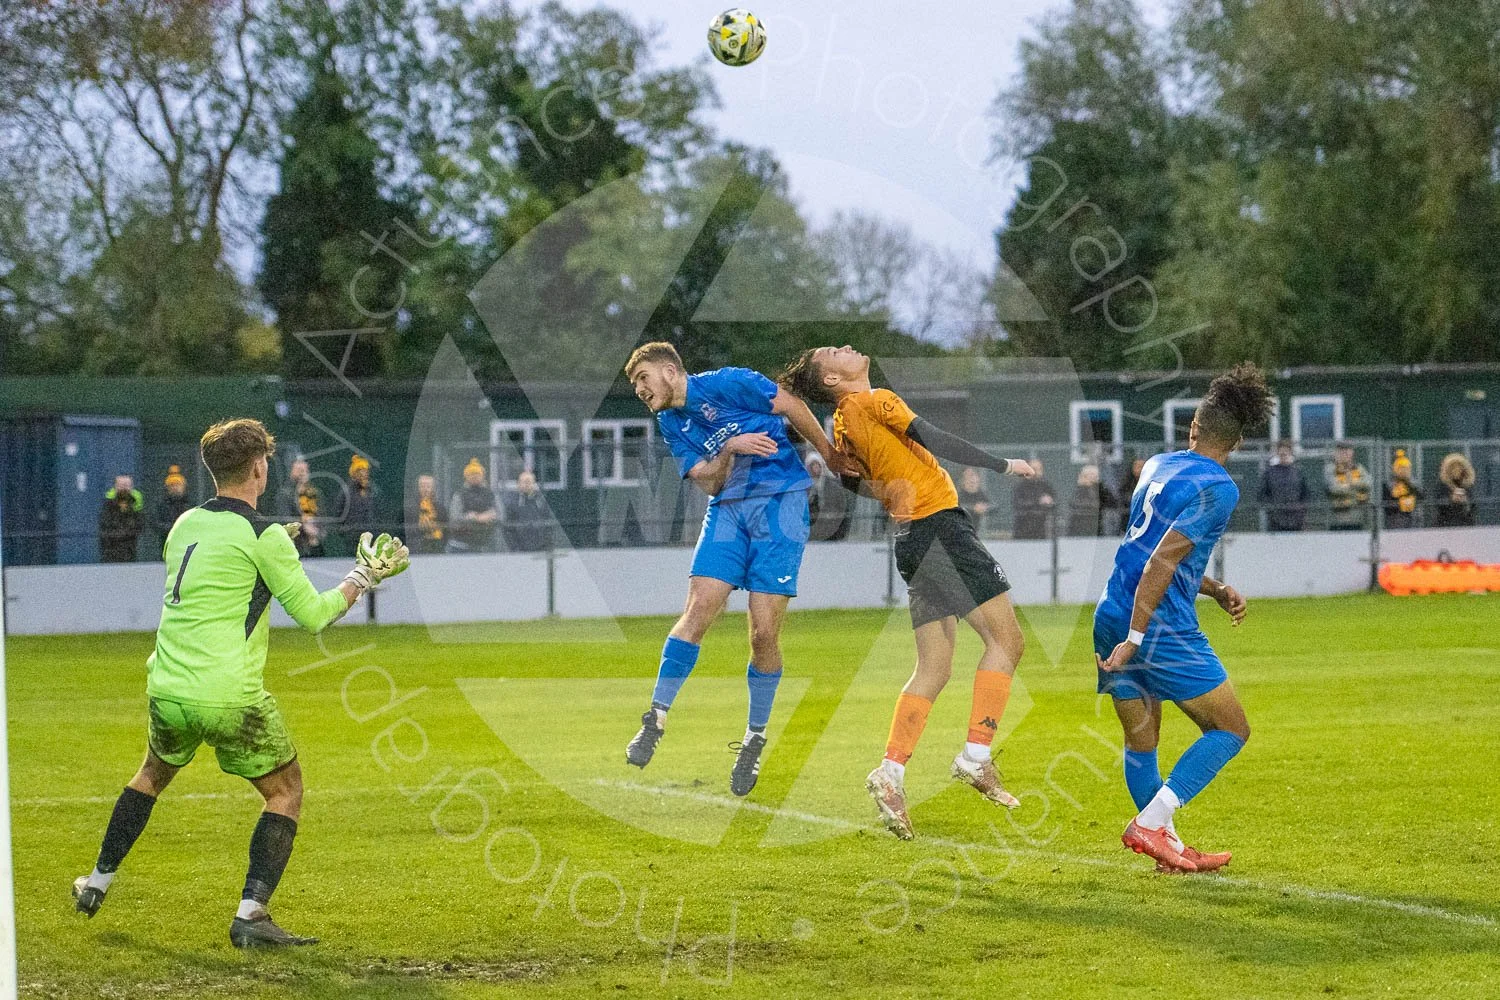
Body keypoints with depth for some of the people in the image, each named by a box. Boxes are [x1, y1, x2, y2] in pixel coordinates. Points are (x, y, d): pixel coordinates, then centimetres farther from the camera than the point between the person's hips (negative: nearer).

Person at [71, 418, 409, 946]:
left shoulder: (185, 524, 10)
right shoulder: (263, 535, -9)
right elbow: (312, 615, -6)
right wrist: (364, 576, 7)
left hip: (167, 692, 6)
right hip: (231, 699, -6)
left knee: (153, 774, 32)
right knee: (285, 792, 10)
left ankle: (97, 883, 39)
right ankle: (251, 914, -1)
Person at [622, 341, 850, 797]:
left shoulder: (726, 384, -6)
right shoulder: (671, 425, 11)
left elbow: (793, 408, 2)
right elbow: (708, 483, 2)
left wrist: (833, 458, 10)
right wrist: (731, 448, -18)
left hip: (780, 502, -5)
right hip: (727, 509, 5)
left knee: (764, 631, -8)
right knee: (698, 610, -13)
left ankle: (755, 739, 6)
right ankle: (655, 720, -9)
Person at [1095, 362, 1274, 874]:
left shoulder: (1156, 467, 15)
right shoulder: (1217, 487, -9)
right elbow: (1160, 563, -17)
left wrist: (1216, 590, 23)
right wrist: (1135, 638, -18)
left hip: (1111, 619, 8)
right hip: (1159, 625, -8)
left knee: (1140, 740, 15)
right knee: (1230, 729, 3)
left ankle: (1167, 846, 18)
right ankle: (1150, 822, -8)